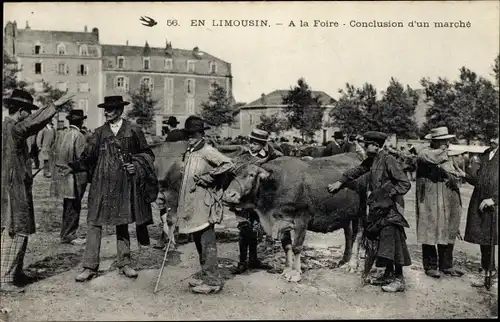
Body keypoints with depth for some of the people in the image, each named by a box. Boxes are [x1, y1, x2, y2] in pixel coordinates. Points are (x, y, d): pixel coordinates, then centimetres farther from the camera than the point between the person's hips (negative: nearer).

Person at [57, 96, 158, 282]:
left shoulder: (133, 131, 3)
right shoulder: (100, 132, 8)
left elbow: (147, 154, 8)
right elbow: (88, 157, 6)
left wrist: (137, 164, -9)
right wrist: (72, 167, -8)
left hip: (124, 185, -1)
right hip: (101, 184, 1)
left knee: (123, 224, 9)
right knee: (94, 223, -3)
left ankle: (124, 264, 21)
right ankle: (90, 267, 5)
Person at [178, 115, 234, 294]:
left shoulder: (207, 151, -11)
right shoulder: (189, 152, 15)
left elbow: (228, 164, -23)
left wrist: (208, 177, -18)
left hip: (204, 202, -9)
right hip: (190, 203, 9)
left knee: (207, 241, -6)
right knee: (198, 240, 17)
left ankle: (213, 280, 1)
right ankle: (204, 273, 29)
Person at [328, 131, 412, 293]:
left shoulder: (388, 160, -15)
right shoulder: (372, 160, 9)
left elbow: (405, 184, -16)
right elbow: (357, 170, 24)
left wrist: (387, 193, -21)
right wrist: (340, 182, 21)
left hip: (391, 207, -8)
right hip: (378, 208, 8)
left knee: (391, 239, -10)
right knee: (383, 240, 13)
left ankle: (399, 280, -3)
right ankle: (389, 275, 24)